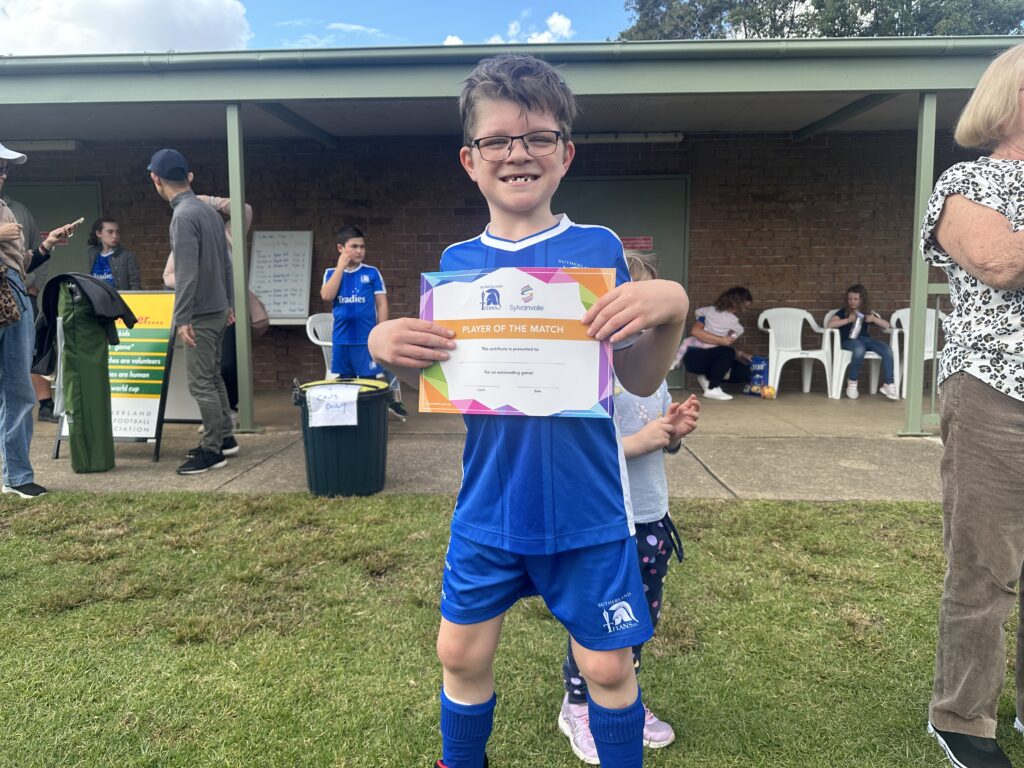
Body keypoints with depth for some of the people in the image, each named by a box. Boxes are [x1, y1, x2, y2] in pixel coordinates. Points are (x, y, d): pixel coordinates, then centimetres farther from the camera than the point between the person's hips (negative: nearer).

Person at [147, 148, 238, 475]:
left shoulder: (183, 217, -17)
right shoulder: (210, 211, 10)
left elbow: (186, 273, -22)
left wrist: (183, 319, -20)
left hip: (201, 314, -9)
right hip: (218, 310, 9)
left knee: (200, 384, -3)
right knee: (213, 377, 17)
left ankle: (212, 450, 4)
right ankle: (224, 438, 25)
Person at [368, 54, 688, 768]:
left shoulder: (598, 248, -6)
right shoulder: (456, 263, 2)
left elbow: (642, 380, -4)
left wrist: (670, 308, -23)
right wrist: (386, 346, -12)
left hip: (584, 507, -2)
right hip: (488, 507, 3)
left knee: (608, 665, 9)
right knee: (462, 654, 16)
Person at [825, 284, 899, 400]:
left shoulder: (868, 313, 21)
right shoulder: (843, 312, 13)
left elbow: (886, 325, 19)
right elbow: (830, 324, -4)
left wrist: (874, 319, 0)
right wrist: (848, 320, -9)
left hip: (866, 340, 4)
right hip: (849, 341, -4)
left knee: (887, 350, -25)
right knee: (859, 349, -41)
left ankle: (889, 385, -21)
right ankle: (852, 383, -21)